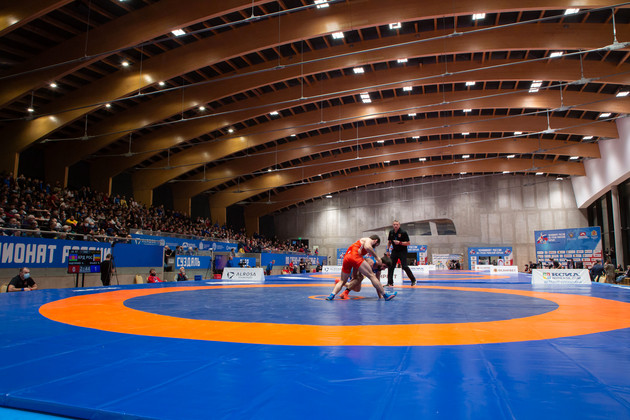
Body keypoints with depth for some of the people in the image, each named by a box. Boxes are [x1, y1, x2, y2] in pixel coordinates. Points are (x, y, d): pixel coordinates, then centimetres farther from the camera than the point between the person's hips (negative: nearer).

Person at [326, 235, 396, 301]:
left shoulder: (362, 240, 38)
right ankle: (385, 295, -3)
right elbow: (367, 247, -11)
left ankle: (332, 295, -8)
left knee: (342, 281, 14)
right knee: (371, 275, -4)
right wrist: (376, 257, -1)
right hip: (355, 256, -8)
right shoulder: (369, 240, 14)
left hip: (346, 258, 8)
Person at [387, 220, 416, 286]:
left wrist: (400, 242, -24)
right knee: (390, 266, -1)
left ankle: (413, 280, 7)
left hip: (402, 251, -5)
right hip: (394, 251, 5)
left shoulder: (403, 232, -13)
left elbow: (408, 243, -13)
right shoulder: (391, 232, 3)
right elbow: (389, 242, 17)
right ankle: (390, 282, 7)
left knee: (404, 266, -12)